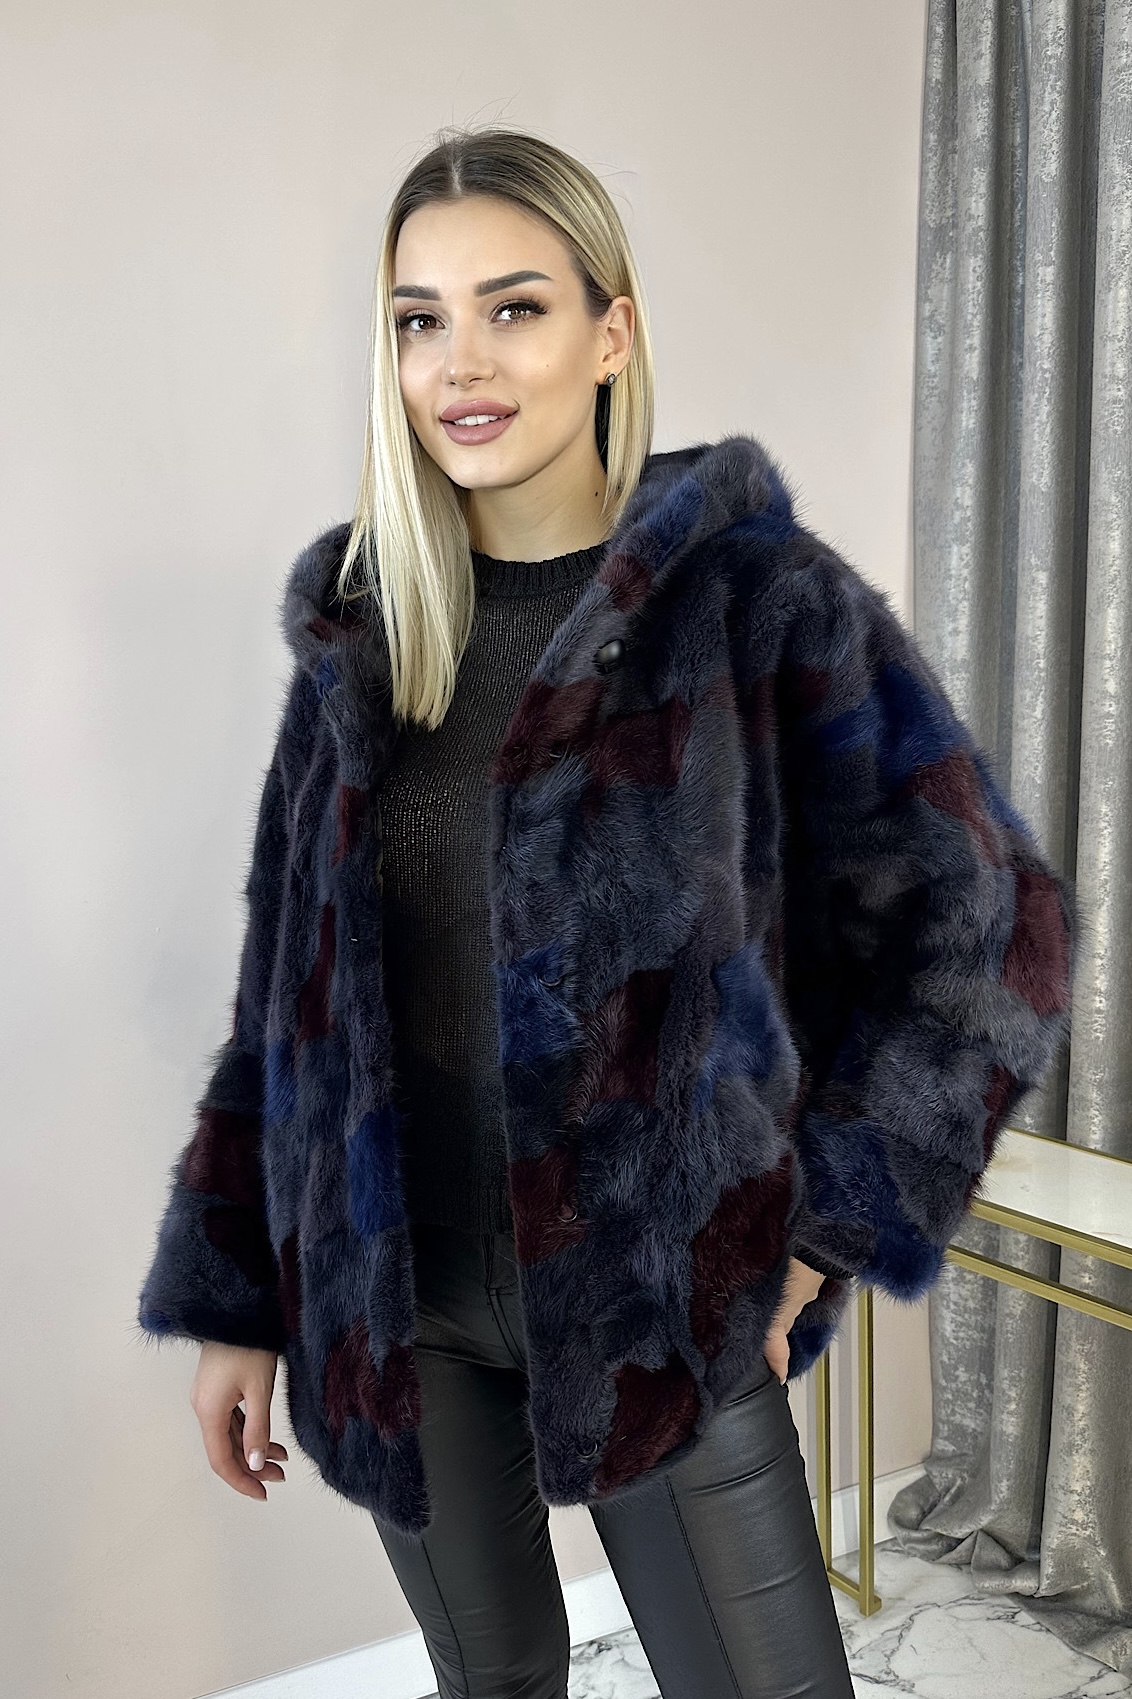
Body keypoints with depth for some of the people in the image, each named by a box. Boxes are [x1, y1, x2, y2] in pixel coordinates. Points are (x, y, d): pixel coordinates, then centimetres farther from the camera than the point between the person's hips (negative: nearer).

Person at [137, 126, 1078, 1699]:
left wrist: (828, 1221, -7)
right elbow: (291, 986, 6)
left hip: (660, 1296, -3)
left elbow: (993, 931, -5)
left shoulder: (757, 594, -10)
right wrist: (232, 1300, 7)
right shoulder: (363, 624, 1)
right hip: (395, 1295, 4)